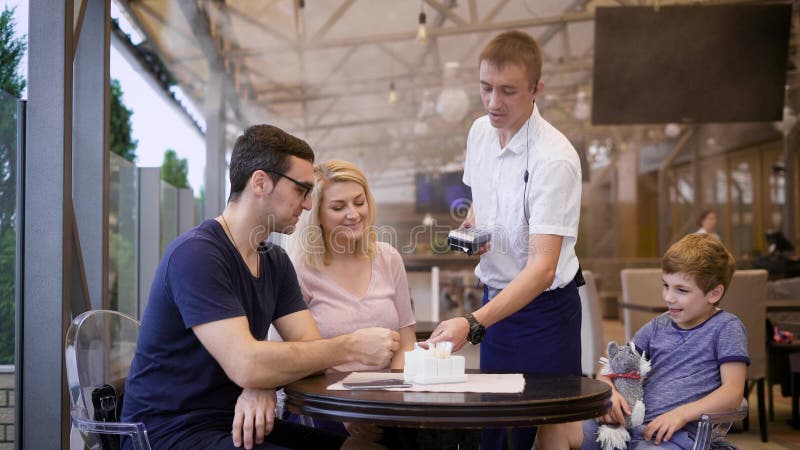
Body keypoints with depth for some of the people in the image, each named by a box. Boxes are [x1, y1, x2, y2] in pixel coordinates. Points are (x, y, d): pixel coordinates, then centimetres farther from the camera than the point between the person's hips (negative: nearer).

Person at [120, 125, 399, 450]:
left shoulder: (275, 261, 10)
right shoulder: (197, 253, -18)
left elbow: (310, 347, 1)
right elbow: (246, 365, -26)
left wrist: (265, 384, -21)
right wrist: (352, 347, -20)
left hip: (237, 423, 8)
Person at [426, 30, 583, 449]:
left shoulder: (554, 159, -24)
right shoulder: (480, 132, 0)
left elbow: (542, 268, -29)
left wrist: (471, 324, -39)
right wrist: (469, 228, -2)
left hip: (543, 307, -7)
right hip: (495, 296, 7)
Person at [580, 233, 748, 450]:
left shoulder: (726, 327, 5)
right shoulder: (658, 326, 21)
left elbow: (732, 392, -4)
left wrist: (682, 413, -19)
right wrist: (608, 391, -4)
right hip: (629, 423, 5)